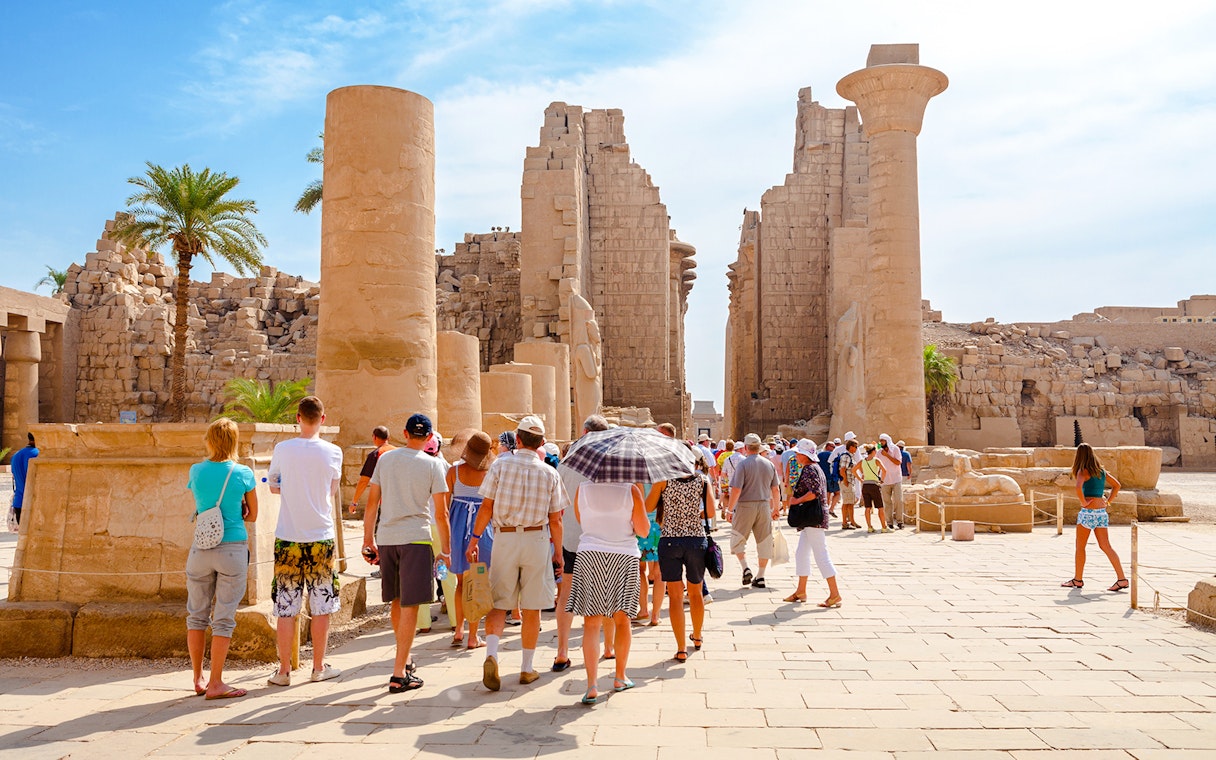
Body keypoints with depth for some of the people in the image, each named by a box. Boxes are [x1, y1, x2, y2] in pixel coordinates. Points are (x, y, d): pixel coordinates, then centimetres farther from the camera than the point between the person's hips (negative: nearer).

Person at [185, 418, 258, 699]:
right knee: (224, 618, 3)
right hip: (233, 549, -2)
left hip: (200, 549, 2)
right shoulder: (243, 474, -5)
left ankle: (198, 679, 22)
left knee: (197, 615, 15)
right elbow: (252, 515, 5)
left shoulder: (196, 471, 1)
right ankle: (215, 683, 4)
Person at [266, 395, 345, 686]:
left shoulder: (282, 449, -3)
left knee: (286, 607, 6)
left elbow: (273, 486, 11)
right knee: (321, 606, 10)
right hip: (321, 537, 0)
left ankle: (284, 670, 12)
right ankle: (319, 667, 18)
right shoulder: (333, 452, -4)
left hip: (288, 539, 0)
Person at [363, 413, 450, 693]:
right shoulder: (432, 464, -2)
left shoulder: (385, 458, 8)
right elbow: (441, 513, -3)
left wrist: (368, 538, 18)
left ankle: (404, 661, 33)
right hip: (416, 538, -4)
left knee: (396, 602, 18)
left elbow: (372, 503, 9)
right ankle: (399, 674, -2)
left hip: (386, 538, 4)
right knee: (409, 606, -1)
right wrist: (445, 549, 5)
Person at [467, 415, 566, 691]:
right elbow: (555, 519, 2)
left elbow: (487, 506, -6)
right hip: (536, 539, 0)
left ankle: (491, 655, -12)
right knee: (531, 608, 9)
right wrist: (558, 551, 11)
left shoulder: (501, 465, -2)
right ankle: (527, 668, 16)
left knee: (498, 603, 8)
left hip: (504, 538, 0)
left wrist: (475, 538, 1)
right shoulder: (549, 473, 1)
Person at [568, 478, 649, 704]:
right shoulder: (631, 490, -6)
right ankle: (620, 677, 26)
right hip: (624, 557, 0)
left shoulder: (583, 489, 0)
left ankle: (592, 686, -6)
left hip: (589, 556, 1)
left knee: (591, 623, 2)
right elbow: (643, 530, -1)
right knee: (622, 619, 14)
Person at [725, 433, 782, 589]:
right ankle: (760, 577, 13)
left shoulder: (743, 464, -10)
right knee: (764, 541, 10)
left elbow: (736, 490, -15)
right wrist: (776, 508, 22)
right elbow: (776, 490, 10)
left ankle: (745, 568, -3)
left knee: (737, 540, 11)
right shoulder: (769, 464, 5)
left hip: (745, 506, -4)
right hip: (764, 506, 4)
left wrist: (729, 509, -6)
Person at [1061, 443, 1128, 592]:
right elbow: (1117, 485, 20)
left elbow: (1078, 487, -27)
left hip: (1088, 512, -6)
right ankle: (1122, 578, -2)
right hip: (1102, 512, 6)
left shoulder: (1083, 471, -8)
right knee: (1105, 546, 6)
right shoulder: (1101, 470, 12)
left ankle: (1078, 580, 12)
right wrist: (1108, 501, 15)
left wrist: (1083, 502, -14)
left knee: (1080, 546, 6)